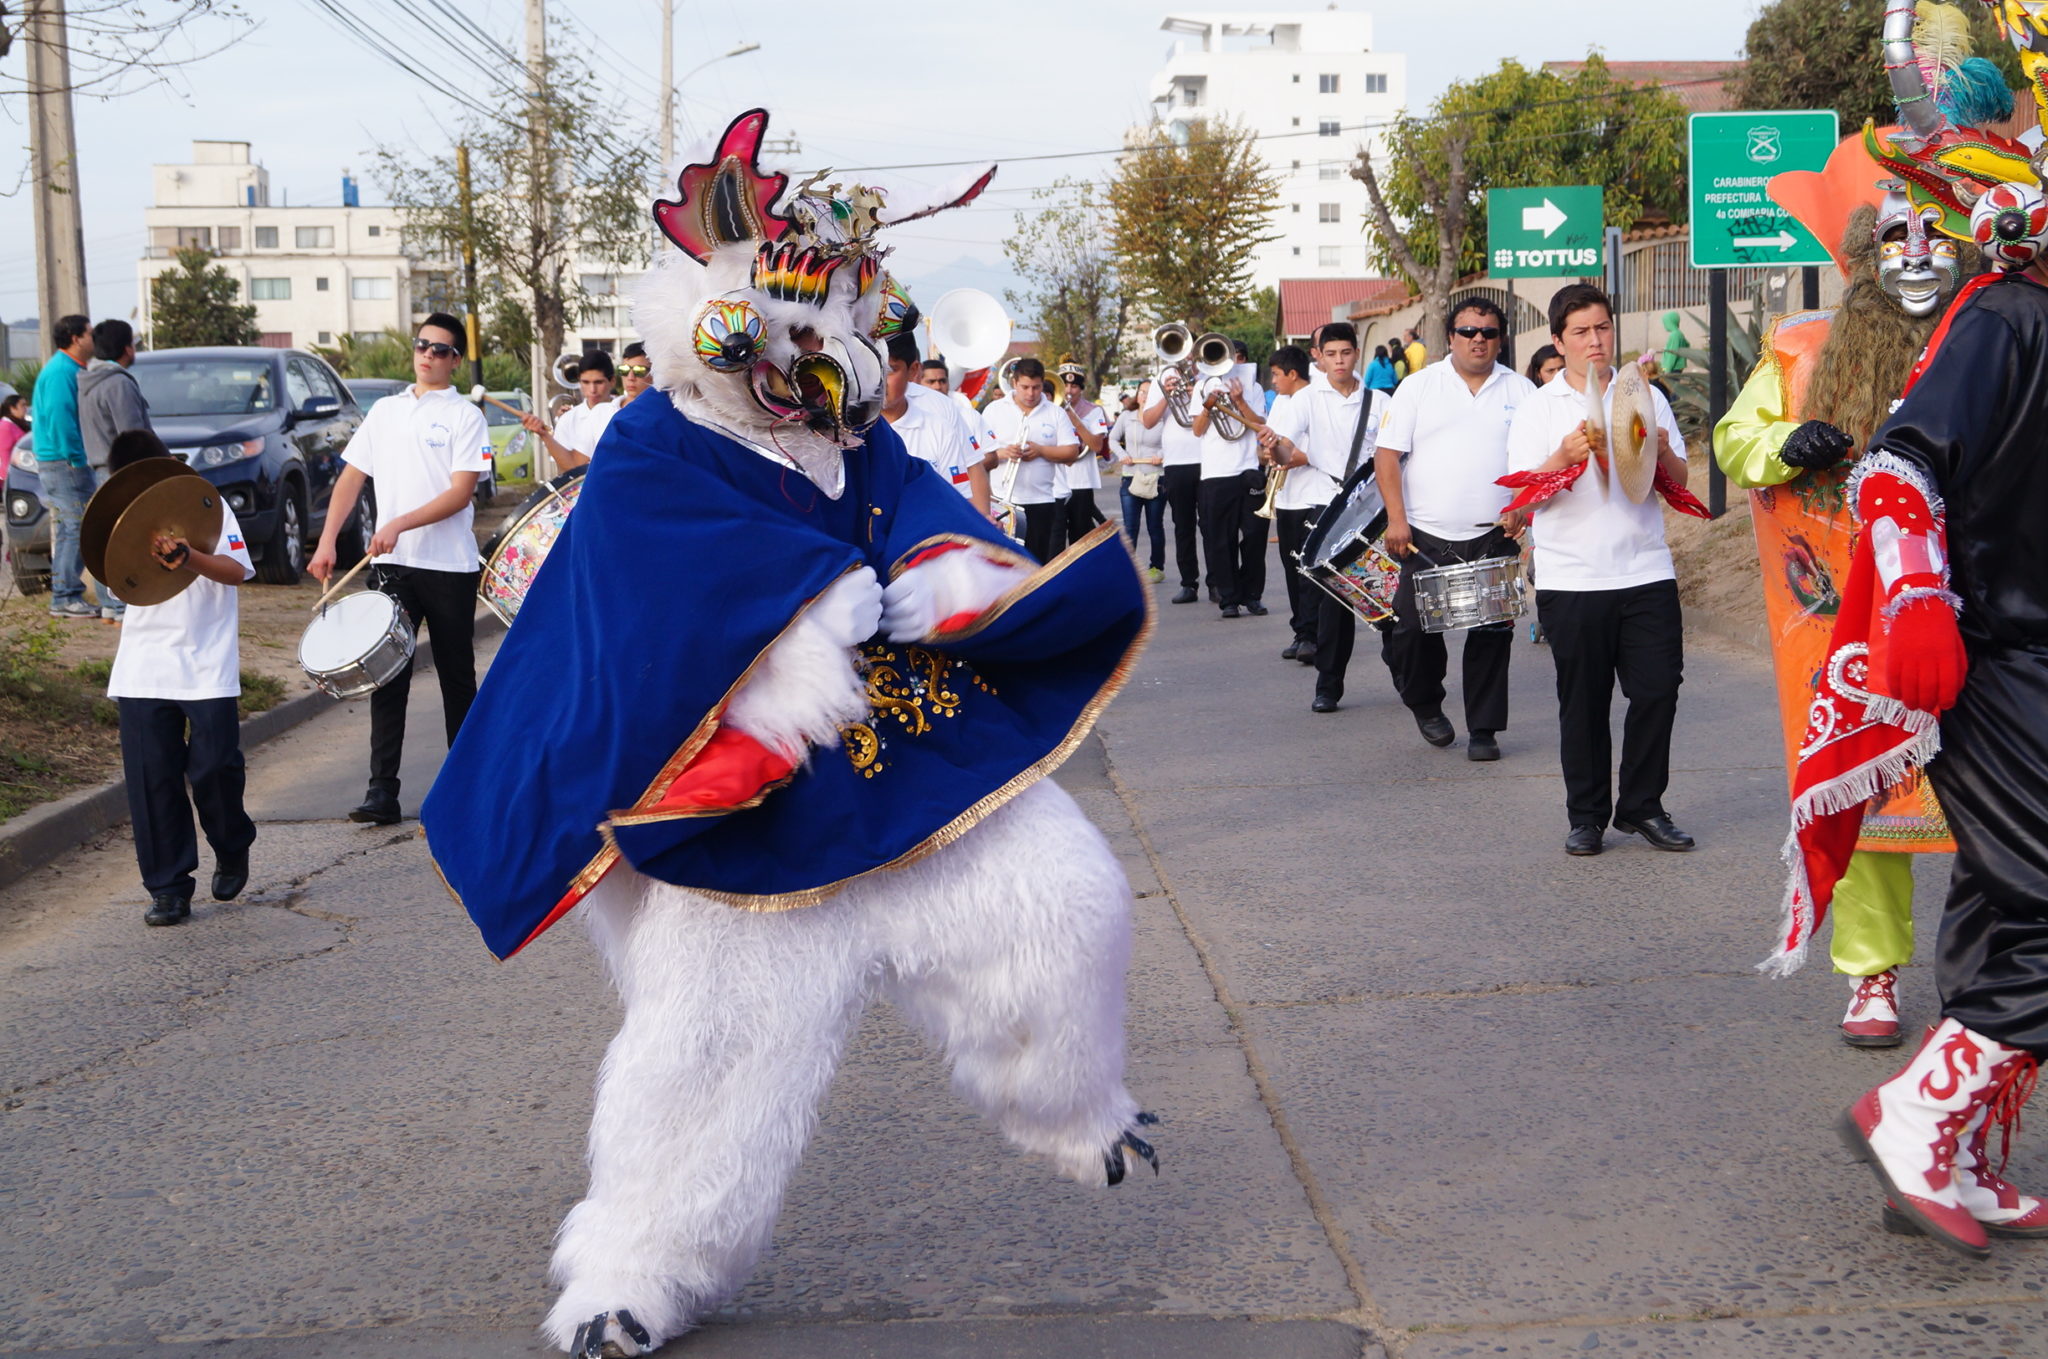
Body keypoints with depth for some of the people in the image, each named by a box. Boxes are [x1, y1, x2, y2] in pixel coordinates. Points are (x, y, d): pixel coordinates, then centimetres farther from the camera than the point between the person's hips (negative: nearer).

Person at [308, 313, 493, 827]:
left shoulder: (464, 416, -2)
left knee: (457, 678, 8)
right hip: (392, 565, 3)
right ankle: (382, 793, -2)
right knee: (388, 678, -2)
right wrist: (327, 541, 2)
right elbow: (352, 477, 13)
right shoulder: (385, 411, 12)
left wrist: (401, 524, -21)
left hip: (449, 567, -3)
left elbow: (461, 493, -11)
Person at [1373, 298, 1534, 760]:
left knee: (1492, 635, 0)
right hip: (1426, 538, -1)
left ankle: (1483, 729, 11)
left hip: (1495, 538, 1)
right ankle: (1425, 705, 24)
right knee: (1413, 628, -1)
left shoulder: (1520, 391, 8)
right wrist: (1396, 518, -10)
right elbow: (1387, 454, -1)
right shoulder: (1418, 387, 4)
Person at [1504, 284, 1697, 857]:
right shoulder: (1538, 408, 6)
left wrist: (1662, 453, -9)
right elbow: (1522, 496, -1)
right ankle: (1587, 814, 16)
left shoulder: (1646, 397, 12)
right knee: (1583, 702, 4)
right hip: (1572, 579, -2)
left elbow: (1679, 483, 13)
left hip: (1646, 572, 2)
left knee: (1657, 690, -2)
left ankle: (1641, 807, 13)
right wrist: (1565, 458, -17)